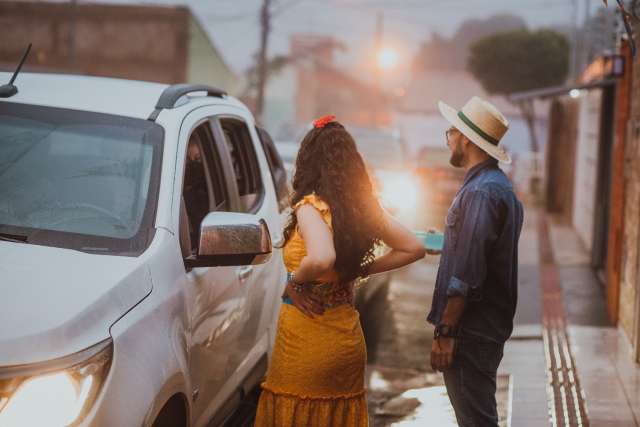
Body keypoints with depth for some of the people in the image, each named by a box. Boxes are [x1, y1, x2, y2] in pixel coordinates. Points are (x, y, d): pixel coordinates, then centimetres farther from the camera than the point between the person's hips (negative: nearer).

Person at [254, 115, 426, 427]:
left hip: (307, 340, -6)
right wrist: (361, 271, 8)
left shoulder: (311, 207, -16)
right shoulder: (360, 207, 3)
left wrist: (295, 281, -16)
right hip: (348, 341, 6)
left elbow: (321, 259, -35)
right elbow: (414, 248, 10)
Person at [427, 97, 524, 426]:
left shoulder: (479, 192, -18)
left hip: (472, 332, -10)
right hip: (490, 326, 10)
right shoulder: (501, 187, 15)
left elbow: (466, 275, -23)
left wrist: (445, 332, -21)